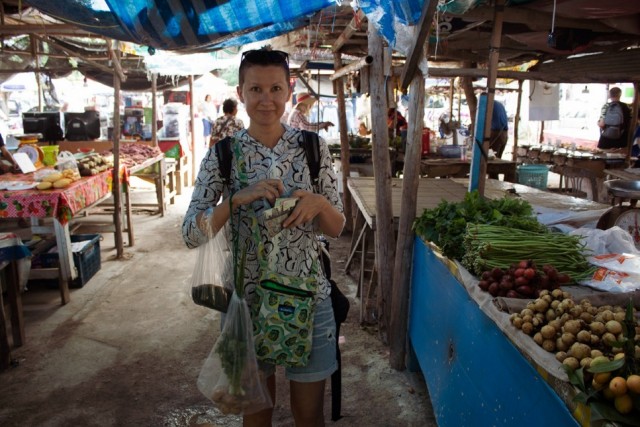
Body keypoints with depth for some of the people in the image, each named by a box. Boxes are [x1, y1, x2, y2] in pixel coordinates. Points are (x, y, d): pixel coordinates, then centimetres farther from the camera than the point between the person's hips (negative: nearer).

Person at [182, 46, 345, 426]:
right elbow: (192, 234, -9)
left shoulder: (314, 147, -3)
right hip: (247, 298, 0)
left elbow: (337, 228, 1)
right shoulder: (223, 154, -6)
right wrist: (237, 199, -24)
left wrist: (318, 203, -21)